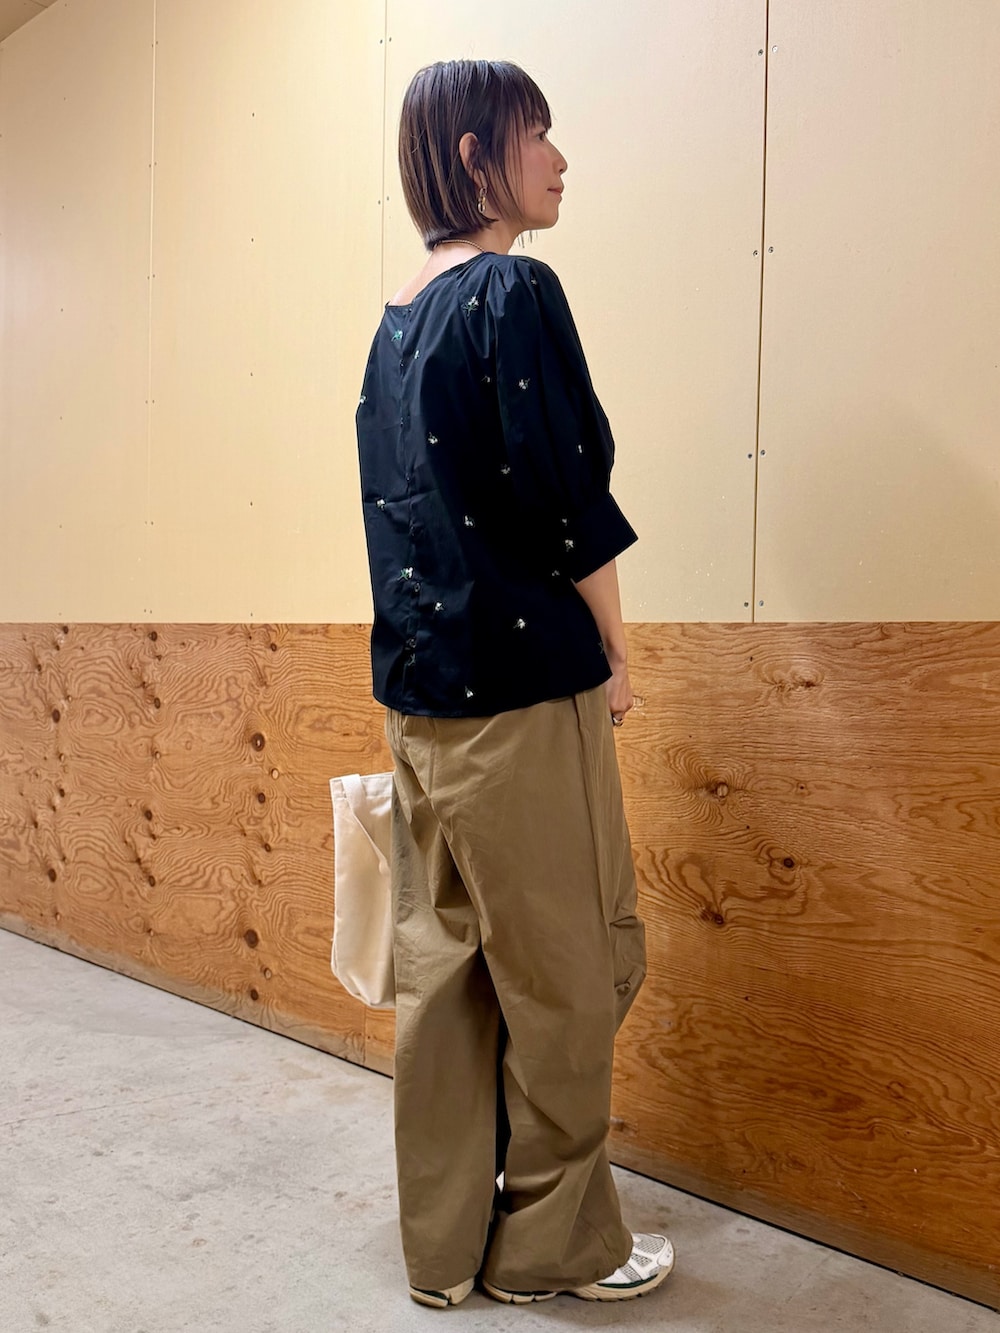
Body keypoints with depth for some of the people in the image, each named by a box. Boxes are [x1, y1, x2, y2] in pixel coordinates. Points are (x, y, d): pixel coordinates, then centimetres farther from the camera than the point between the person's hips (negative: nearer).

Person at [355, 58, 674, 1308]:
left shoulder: (395, 318, 13)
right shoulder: (516, 291, -11)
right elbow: (566, 500, -15)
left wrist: (434, 645, 17)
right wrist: (614, 654, -3)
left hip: (416, 687, 8)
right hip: (521, 687, -8)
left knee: (441, 963, 13)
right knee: (565, 973, 6)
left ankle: (444, 1241, 27)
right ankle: (555, 1244, 22)